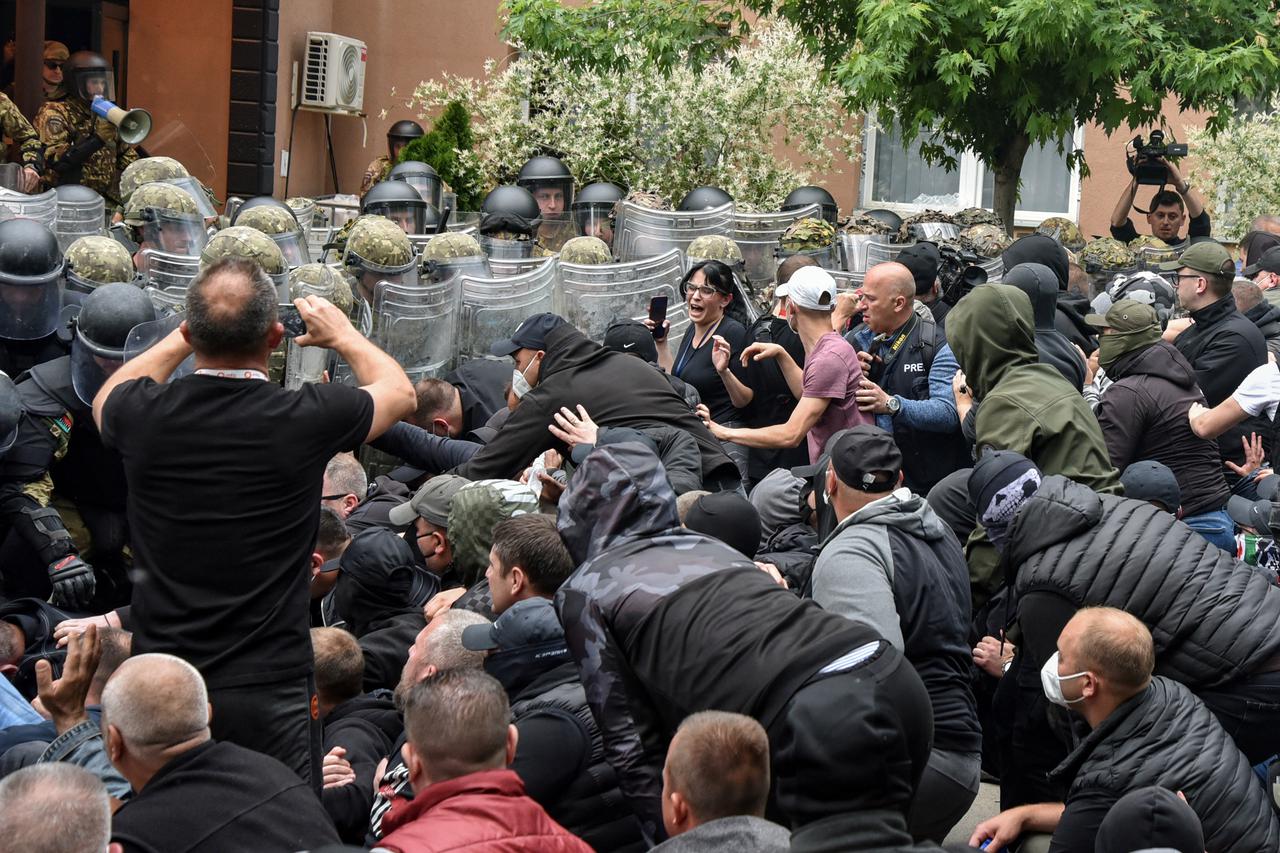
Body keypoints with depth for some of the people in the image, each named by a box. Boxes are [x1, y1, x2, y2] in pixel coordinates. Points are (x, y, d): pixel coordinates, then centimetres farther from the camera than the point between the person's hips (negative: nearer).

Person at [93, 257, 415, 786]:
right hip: (268, 688, -3)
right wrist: (342, 335, 28)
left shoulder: (143, 415, -7)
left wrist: (184, 336, 30)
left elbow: (106, 399, 22)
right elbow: (399, 392, 11)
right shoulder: (305, 419, -13)